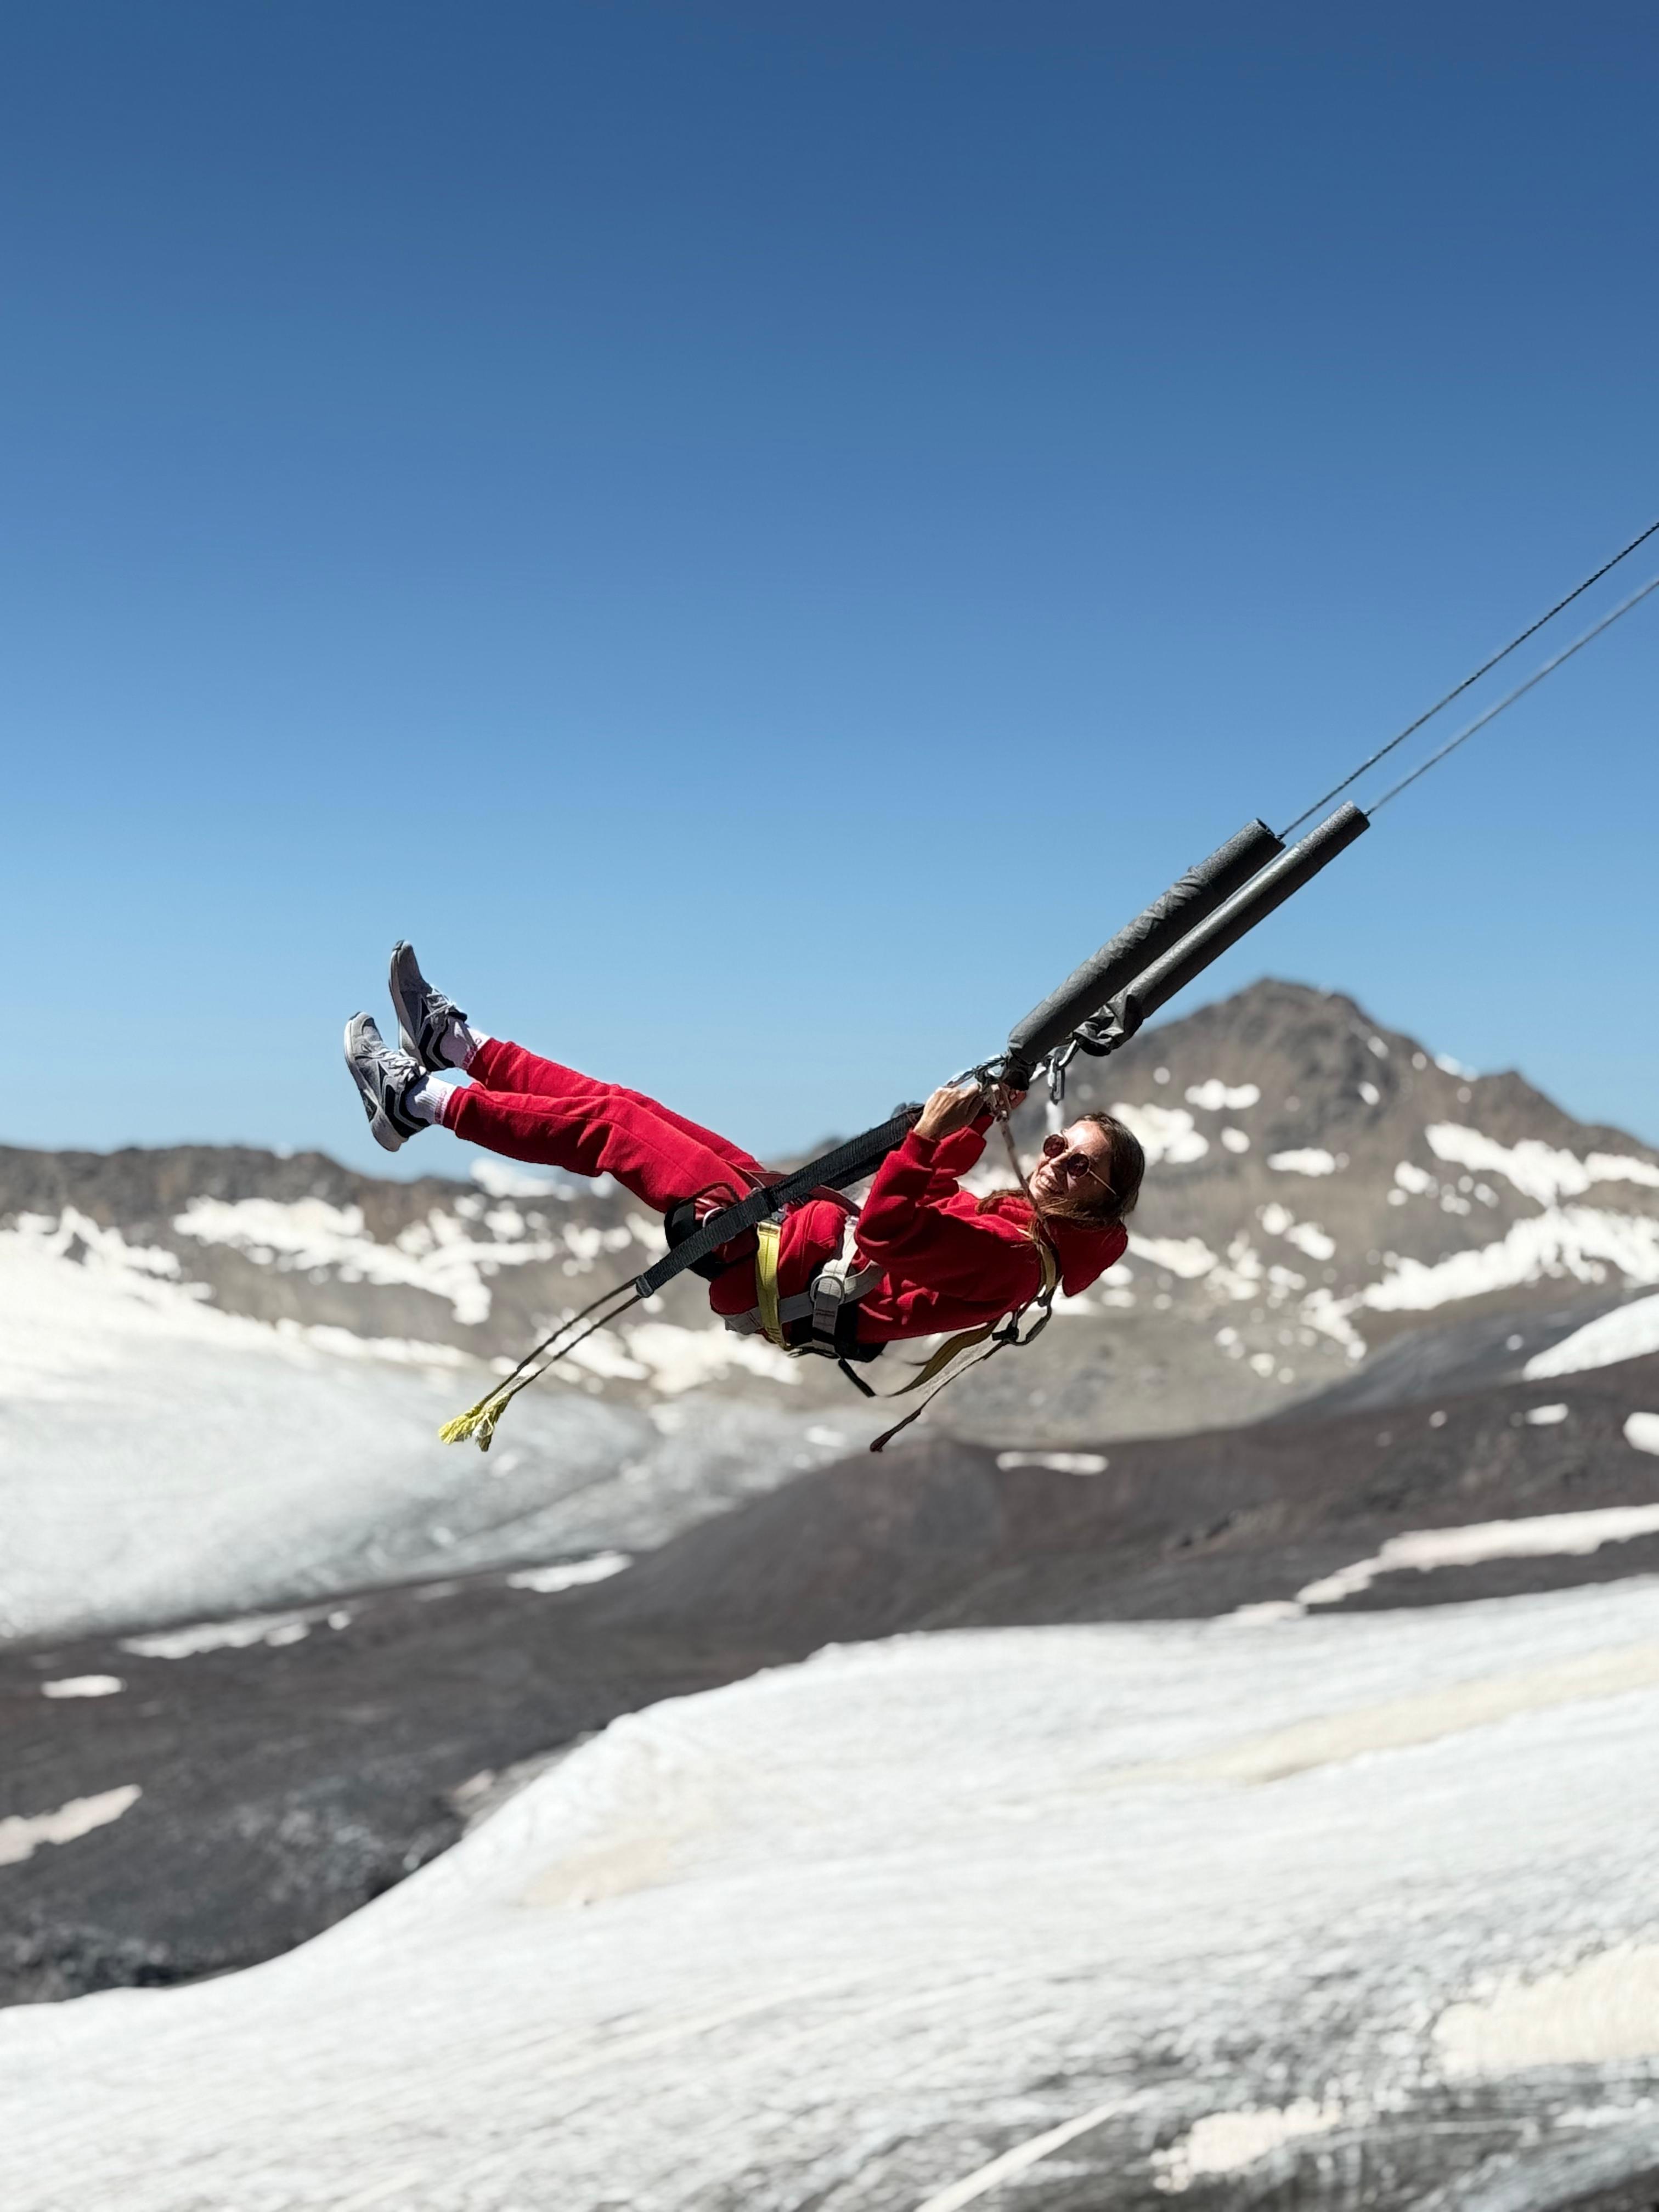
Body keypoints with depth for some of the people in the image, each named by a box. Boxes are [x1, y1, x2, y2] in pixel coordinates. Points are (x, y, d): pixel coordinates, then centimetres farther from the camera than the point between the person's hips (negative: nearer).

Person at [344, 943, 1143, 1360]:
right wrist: (976, 1121, 14)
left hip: (768, 1264, -9)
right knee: (622, 1105, 14)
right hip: (799, 1214, 9)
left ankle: (420, 1099, 13)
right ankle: (455, 1046, 30)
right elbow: (936, 1190, 24)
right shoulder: (1021, 1219, 4)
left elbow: (890, 1229, -34)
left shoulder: (1016, 1257, -23)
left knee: (607, 1124, -3)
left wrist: (930, 1132, -37)